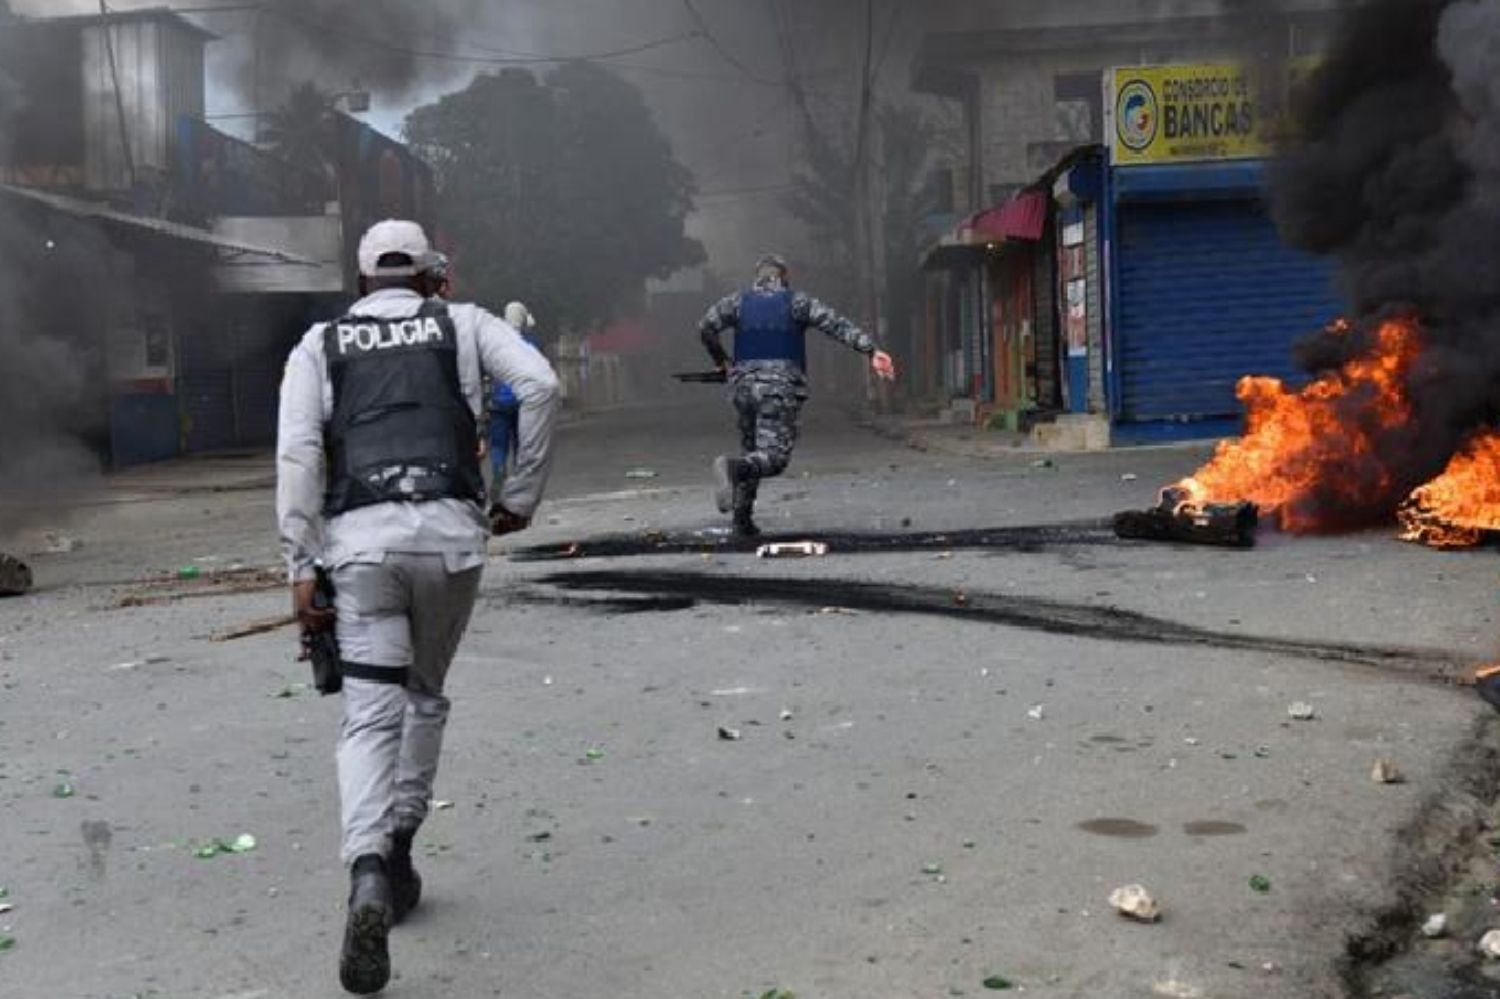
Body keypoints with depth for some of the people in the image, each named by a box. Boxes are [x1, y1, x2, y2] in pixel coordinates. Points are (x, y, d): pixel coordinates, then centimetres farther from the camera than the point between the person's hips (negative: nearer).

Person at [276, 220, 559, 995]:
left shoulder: (320, 343, 17)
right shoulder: (464, 324, 17)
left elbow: (297, 454, 3)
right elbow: (540, 385, 1)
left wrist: (302, 568, 1)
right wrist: (522, 495, 8)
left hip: (361, 538, 0)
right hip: (450, 531, 1)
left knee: (371, 716, -4)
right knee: (425, 696, 21)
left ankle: (369, 875, -25)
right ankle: (398, 853, 24)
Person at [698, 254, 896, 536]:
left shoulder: (739, 302, 12)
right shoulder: (798, 302, 4)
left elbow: (706, 327, 5)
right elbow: (838, 326, -5)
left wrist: (721, 361, 18)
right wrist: (871, 350, -12)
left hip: (745, 383, 4)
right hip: (781, 386, -4)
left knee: (752, 451, 18)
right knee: (774, 457, -9)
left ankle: (742, 518, 11)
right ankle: (733, 467, -39)